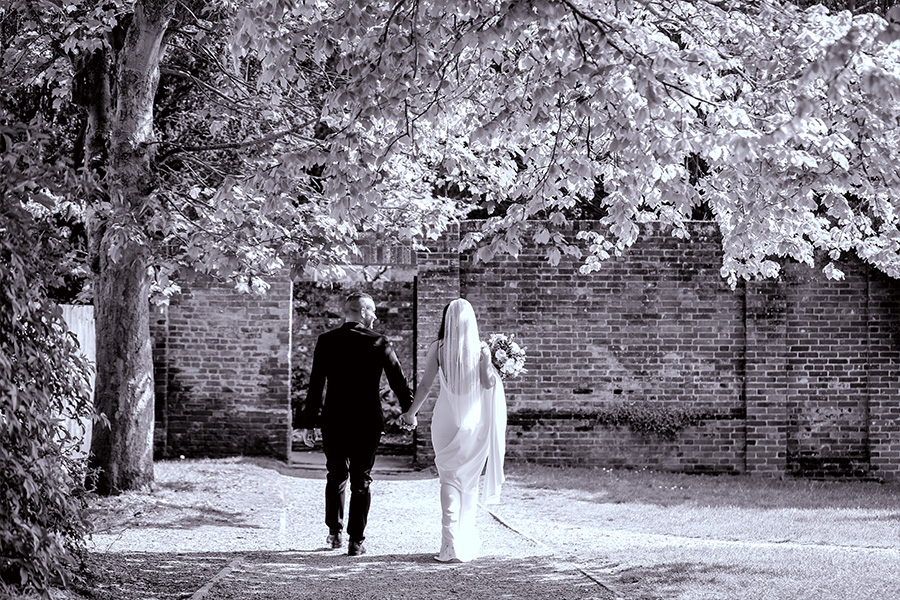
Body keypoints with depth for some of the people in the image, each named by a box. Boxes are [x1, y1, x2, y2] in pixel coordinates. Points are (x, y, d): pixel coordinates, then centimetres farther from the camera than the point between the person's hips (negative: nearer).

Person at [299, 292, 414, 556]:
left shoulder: (326, 341, -2)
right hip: (368, 422, -2)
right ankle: (356, 541, 4)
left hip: (333, 420, 2)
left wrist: (310, 422, 2)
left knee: (336, 477, 19)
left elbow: (316, 385, -3)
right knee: (361, 481, 5)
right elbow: (398, 379, 2)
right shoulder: (379, 342, -5)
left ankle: (335, 532, 22)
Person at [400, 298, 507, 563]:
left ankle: (451, 545, -10)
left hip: (446, 419, -1)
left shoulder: (438, 347, -5)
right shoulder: (480, 348, -4)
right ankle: (467, 545, 17)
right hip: (475, 420, 1)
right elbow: (488, 384, -9)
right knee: (470, 482, 13)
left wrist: (411, 413, 8)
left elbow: (425, 384, -3)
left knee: (449, 481, 3)